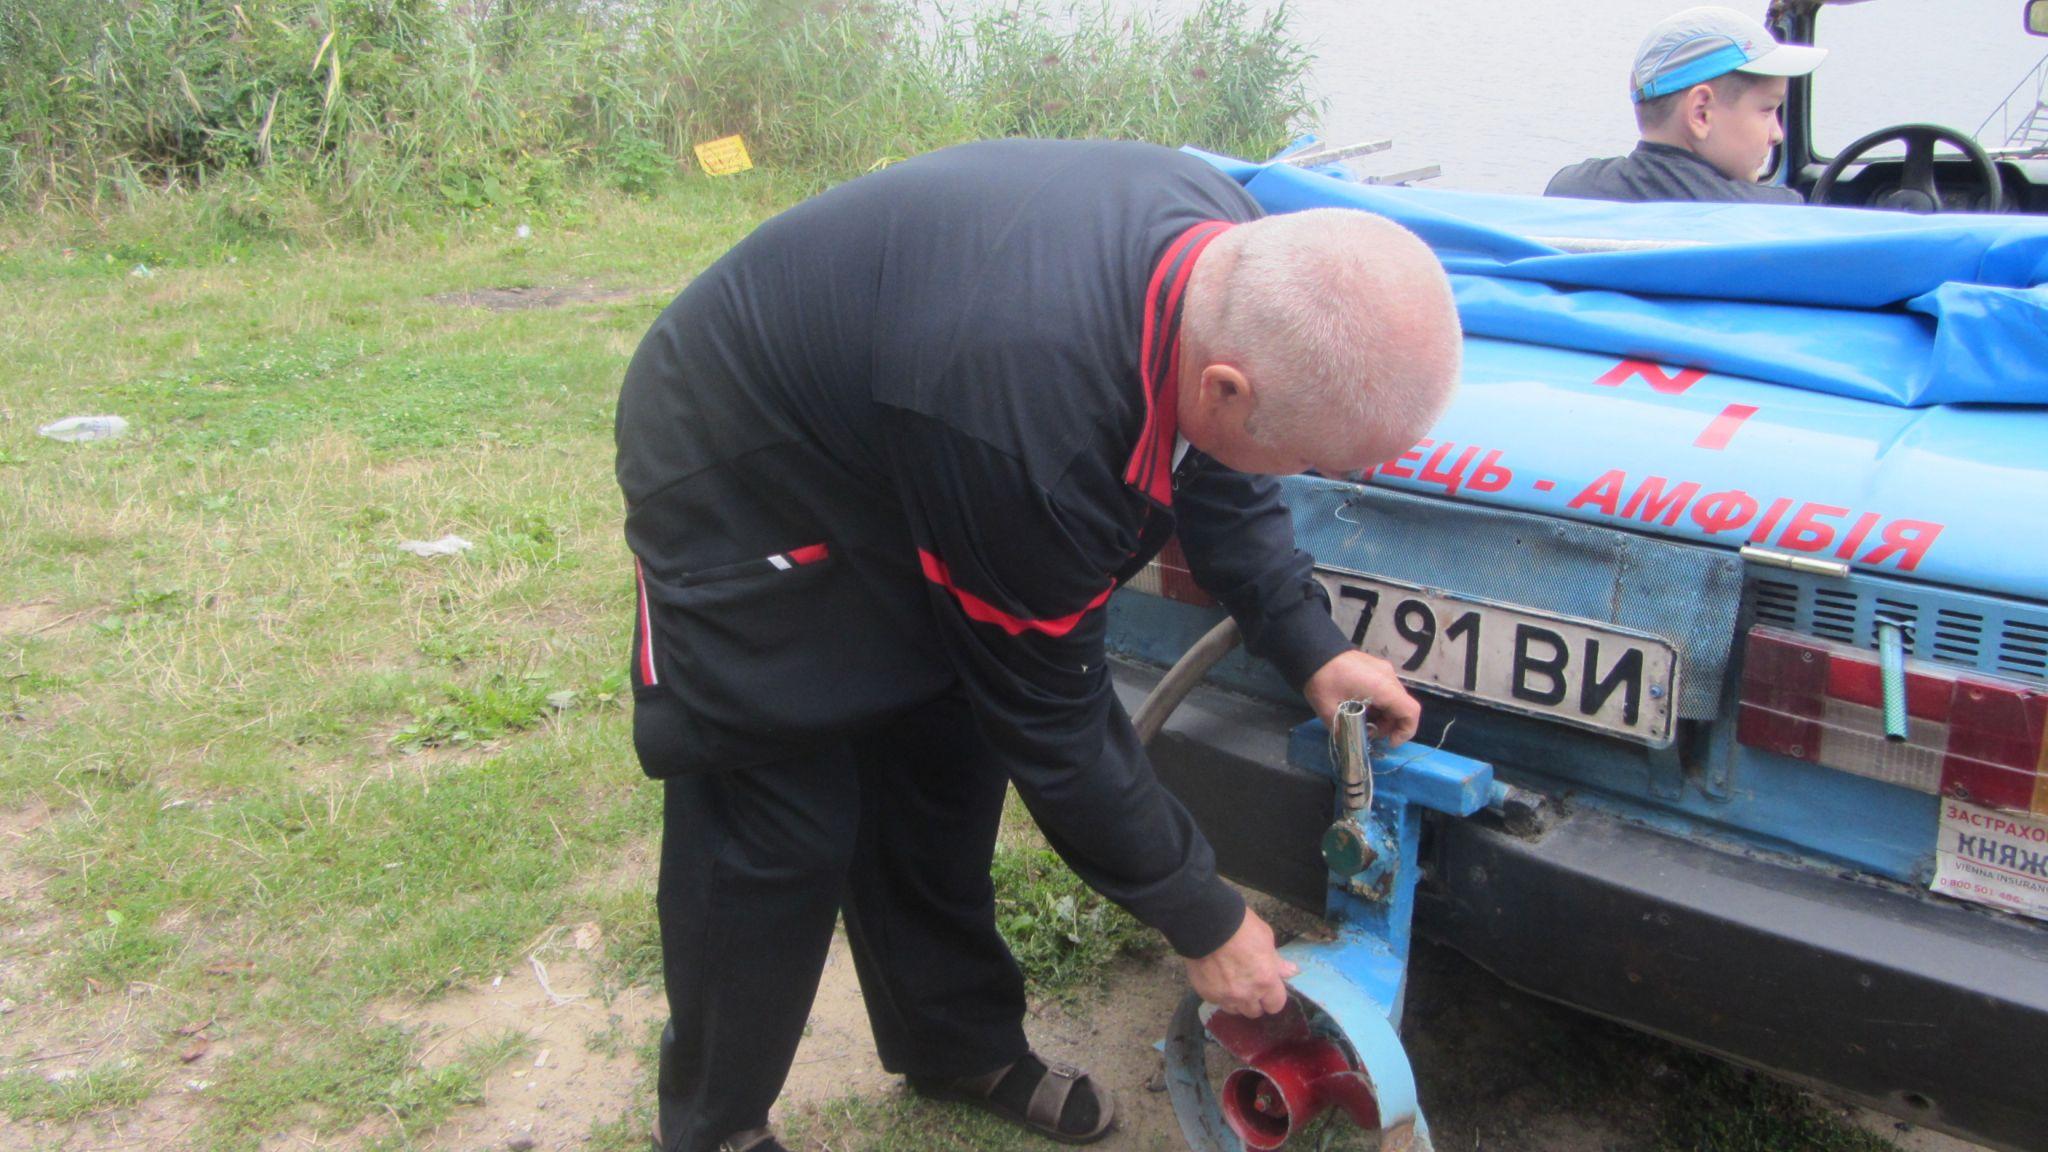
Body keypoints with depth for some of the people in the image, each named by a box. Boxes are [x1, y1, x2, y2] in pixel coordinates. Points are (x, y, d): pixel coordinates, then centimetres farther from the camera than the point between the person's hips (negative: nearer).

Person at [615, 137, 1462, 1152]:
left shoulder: (1231, 257, -19)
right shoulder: (1034, 418, -42)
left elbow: (1204, 464, 2)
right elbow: (1050, 714, -28)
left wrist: (1308, 645, -7)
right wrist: (1202, 920, -15)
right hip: (740, 488, -8)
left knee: (946, 775, 14)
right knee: (778, 833, -3)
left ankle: (960, 1047, 35)